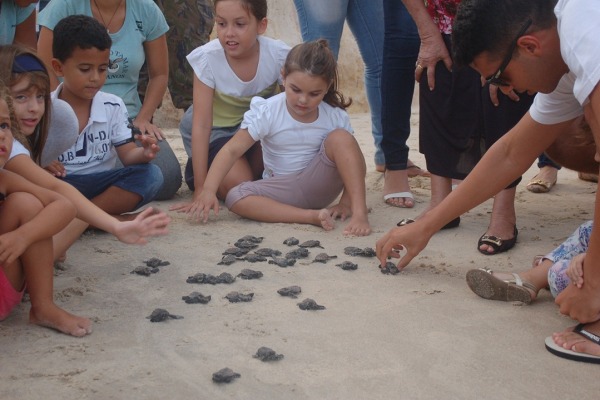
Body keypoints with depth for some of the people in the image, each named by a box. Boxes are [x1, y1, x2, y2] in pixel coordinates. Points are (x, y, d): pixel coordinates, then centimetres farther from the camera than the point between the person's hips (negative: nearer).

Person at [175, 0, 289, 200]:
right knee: (237, 185, -24)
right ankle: (195, 171, 9)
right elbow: (201, 125, -25)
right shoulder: (207, 58, -27)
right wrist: (201, 189, -27)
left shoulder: (278, 55, -25)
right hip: (216, 130, -2)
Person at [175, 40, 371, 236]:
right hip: (281, 189, 0)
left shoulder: (336, 117, -9)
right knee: (236, 198, -29)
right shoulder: (267, 113, -13)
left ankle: (359, 212, -28)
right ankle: (312, 216, -34)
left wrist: (346, 202, -14)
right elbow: (232, 150, -18)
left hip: (319, 186, 0)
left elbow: (350, 159, -1)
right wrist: (208, 190, -29)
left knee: (340, 138, -25)